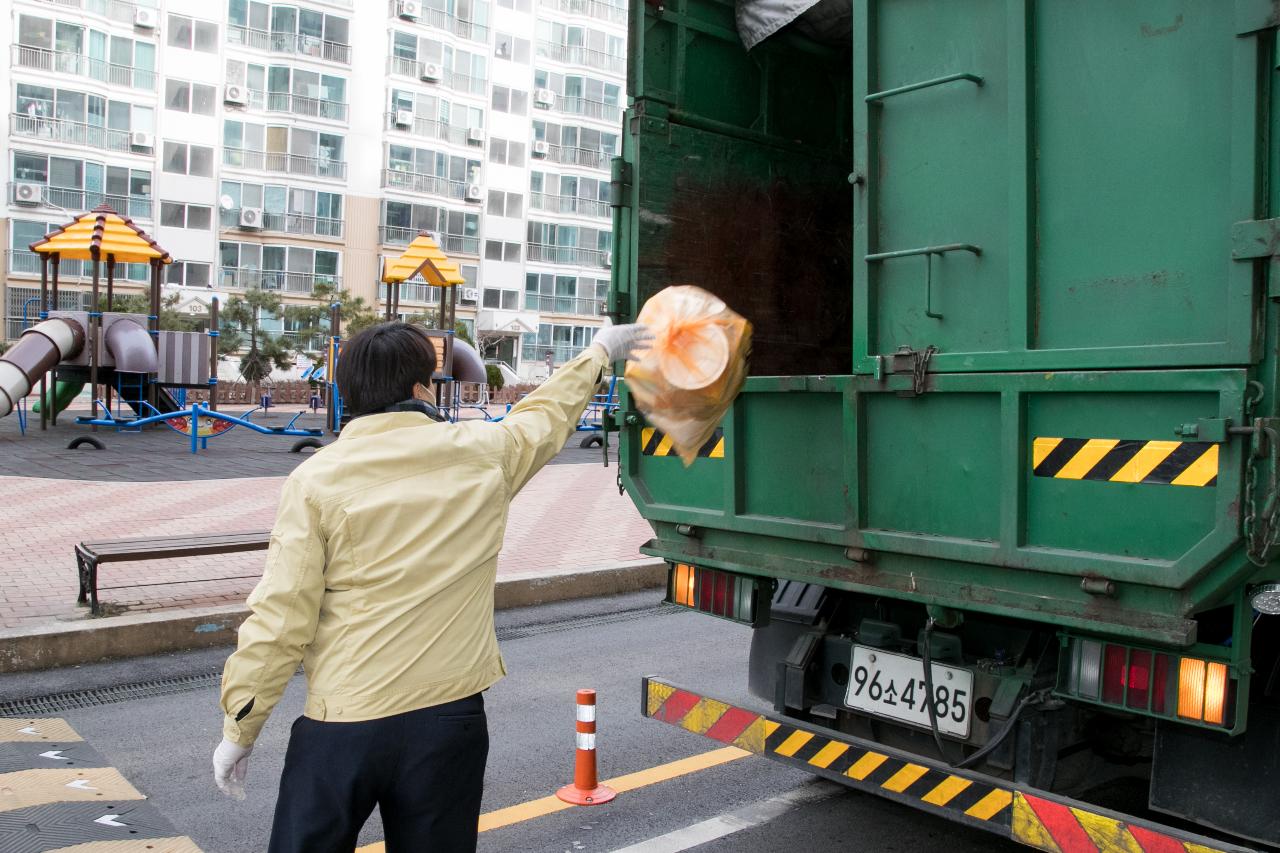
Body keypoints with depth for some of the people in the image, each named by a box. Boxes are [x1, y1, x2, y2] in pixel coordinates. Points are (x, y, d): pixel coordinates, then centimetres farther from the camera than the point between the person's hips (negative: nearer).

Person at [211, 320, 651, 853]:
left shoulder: (316, 479, -8)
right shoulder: (483, 454, -1)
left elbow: (279, 618, -9)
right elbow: (549, 411, 19)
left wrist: (238, 732, 2)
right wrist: (600, 351, 38)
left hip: (343, 725, -2)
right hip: (449, 719, 2)